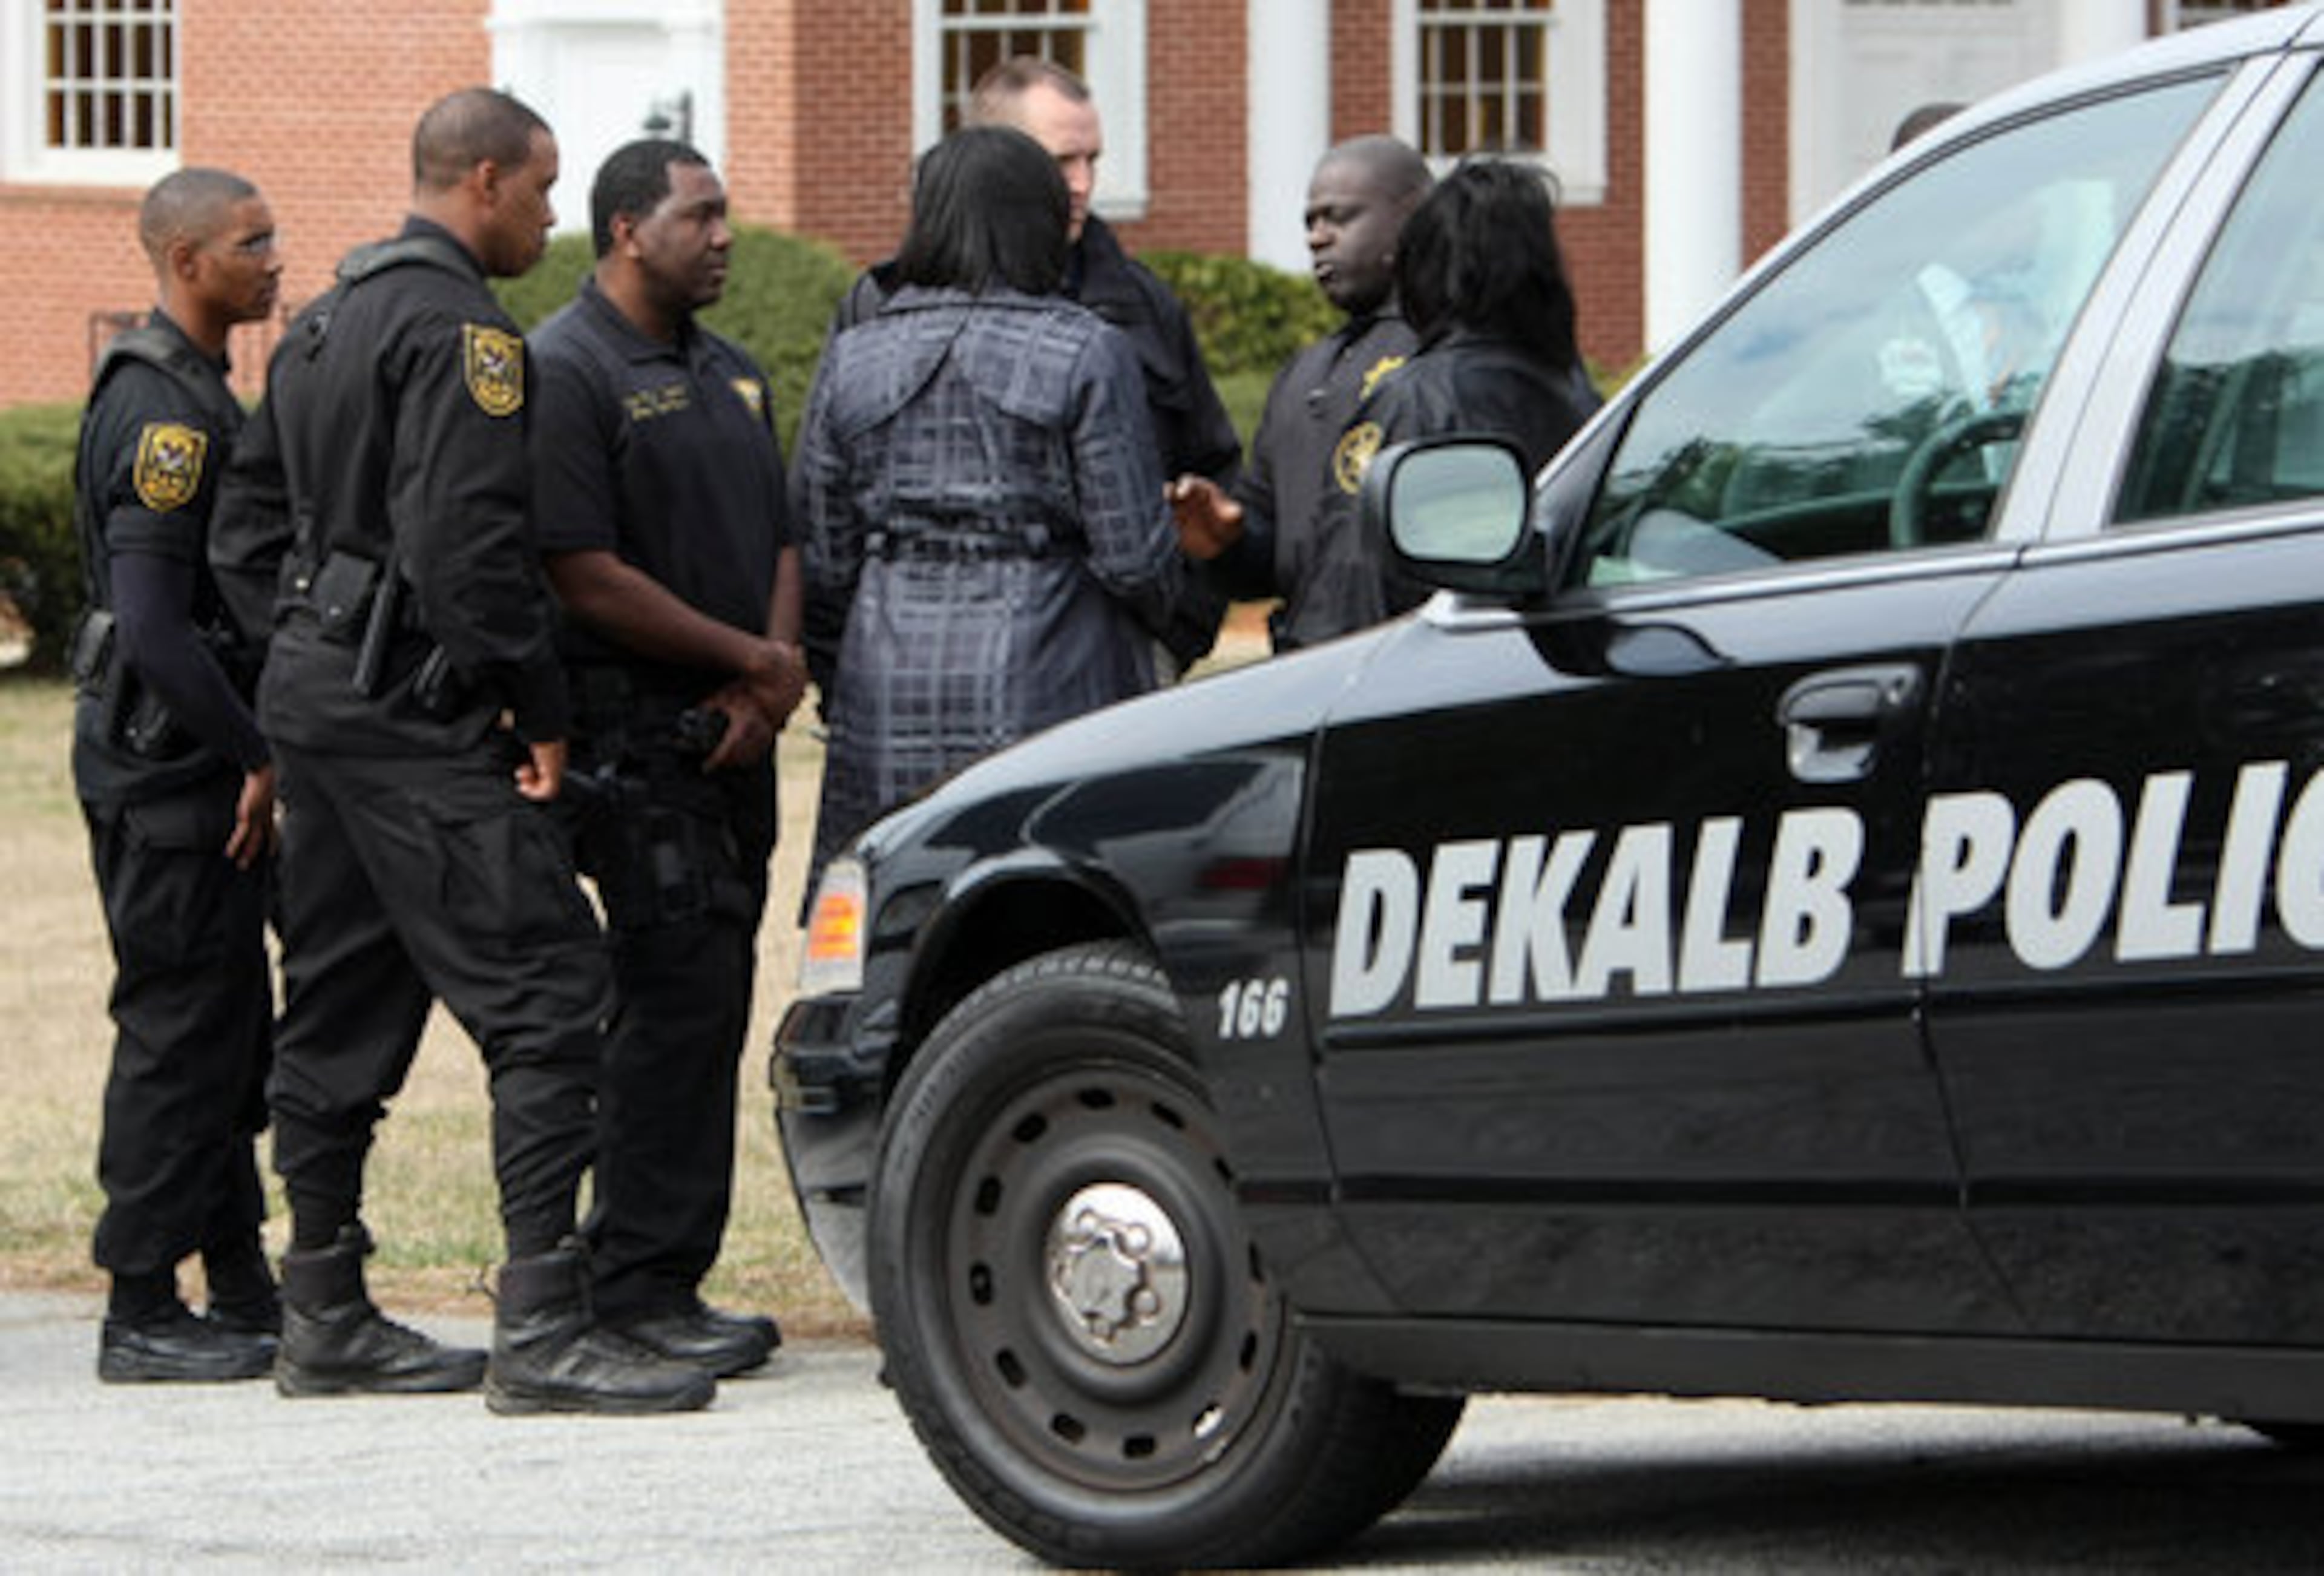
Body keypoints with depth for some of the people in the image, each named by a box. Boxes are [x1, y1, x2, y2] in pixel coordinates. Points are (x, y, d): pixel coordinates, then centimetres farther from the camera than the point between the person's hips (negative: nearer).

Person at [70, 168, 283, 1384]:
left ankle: (242, 1292, 21)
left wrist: (257, 756, 16)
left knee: (228, 1032, 14)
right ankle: (142, 1315, -2)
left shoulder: (194, 393, 16)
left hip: (206, 770, 10)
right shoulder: (161, 410, -17)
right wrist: (255, 757, -19)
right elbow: (152, 624, -24)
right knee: (179, 1028, -6)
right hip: (166, 769, -10)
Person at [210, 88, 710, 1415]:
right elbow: (467, 541, -21)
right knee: (549, 995, -12)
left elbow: (255, 525, 22)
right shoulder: (457, 326, -13)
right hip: (416, 710, -11)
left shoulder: (326, 323, 19)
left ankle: (326, 1317, 18)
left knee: (343, 1010, 14)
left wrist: (305, 655, 20)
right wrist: (540, 707, -15)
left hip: (315, 692, 11)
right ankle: (543, 1329, -18)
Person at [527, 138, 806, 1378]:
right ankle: (638, 1287, -9)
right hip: (634, 741, -8)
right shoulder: (566, 372, -9)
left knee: (714, 995, 8)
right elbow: (588, 577, -15)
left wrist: (772, 678, 0)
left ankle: (672, 1277, 13)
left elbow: (781, 536, 19)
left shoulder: (726, 372, 19)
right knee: (678, 996, -12)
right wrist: (750, 659, -10)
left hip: (731, 735, 8)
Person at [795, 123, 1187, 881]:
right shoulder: (1086, 354, -5)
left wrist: (839, 685, 22)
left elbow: (819, 563, 9)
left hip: (889, 707, 3)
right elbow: (1133, 555, -5)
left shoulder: (852, 359, 7)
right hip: (1045, 693, -3)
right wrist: (1159, 621, 16)